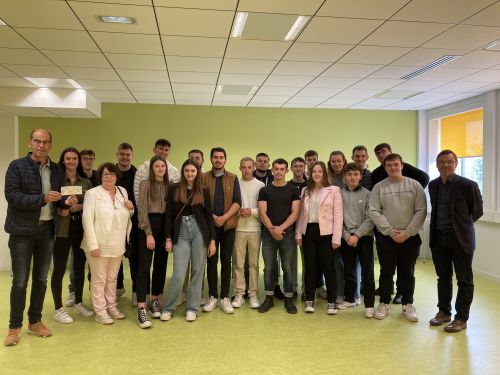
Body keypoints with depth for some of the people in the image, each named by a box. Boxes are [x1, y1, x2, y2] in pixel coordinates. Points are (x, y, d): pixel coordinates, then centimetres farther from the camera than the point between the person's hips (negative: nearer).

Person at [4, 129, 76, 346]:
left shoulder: (56, 169, 8)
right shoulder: (17, 166, -6)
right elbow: (12, 196, -16)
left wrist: (66, 202, -10)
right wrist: (43, 199, -24)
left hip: (47, 230, 5)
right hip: (22, 231, -4)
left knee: (41, 278, 12)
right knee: (20, 281, 2)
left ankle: (35, 322, 26)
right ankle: (14, 326, 17)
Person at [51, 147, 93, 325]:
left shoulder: (86, 182, 9)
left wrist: (81, 206, -9)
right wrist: (59, 210, -19)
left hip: (82, 228, 4)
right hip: (62, 228, -4)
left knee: (80, 265, 13)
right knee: (59, 268, 0)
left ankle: (78, 302, 28)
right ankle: (58, 309, 11)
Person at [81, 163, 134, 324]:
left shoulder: (123, 192, 8)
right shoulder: (92, 193, -9)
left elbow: (127, 216, 20)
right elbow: (87, 220, -14)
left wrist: (131, 209, -4)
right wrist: (93, 245, -20)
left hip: (117, 245, 5)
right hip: (99, 245, -5)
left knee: (112, 278, 17)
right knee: (99, 279, 6)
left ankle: (111, 307, 30)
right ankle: (100, 312, 17)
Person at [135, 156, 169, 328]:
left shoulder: (169, 185, 10)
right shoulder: (145, 184, -3)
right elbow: (142, 210, -8)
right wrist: (149, 233, -14)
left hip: (164, 228, 5)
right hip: (147, 228, -5)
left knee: (161, 266, 10)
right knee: (144, 267, -7)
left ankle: (154, 302, 24)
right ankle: (141, 310, -7)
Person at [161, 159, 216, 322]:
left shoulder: (204, 191, 4)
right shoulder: (174, 189, 2)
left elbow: (209, 216, 5)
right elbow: (169, 215, 3)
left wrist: (212, 240, 0)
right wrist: (168, 238, -2)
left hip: (199, 231, 1)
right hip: (181, 232, -1)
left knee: (197, 271, 6)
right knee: (178, 274, -5)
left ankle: (192, 308, 20)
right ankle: (168, 308, 15)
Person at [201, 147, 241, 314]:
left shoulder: (233, 178, 6)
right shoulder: (204, 178, 6)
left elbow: (237, 202, -1)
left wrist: (224, 217, -14)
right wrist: (212, 217, -12)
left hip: (228, 225, 0)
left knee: (226, 261, 3)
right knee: (211, 260, 4)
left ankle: (224, 297, 11)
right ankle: (212, 296, 14)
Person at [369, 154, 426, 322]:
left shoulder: (414, 185, 0)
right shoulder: (378, 187, 1)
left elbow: (421, 211, -5)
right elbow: (374, 212, -6)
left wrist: (407, 233, -12)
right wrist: (391, 231, -13)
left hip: (410, 237, 0)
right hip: (386, 237, 0)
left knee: (407, 273, 10)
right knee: (386, 272, 9)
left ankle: (408, 305, 25)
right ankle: (384, 304, 22)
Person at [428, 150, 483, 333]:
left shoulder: (468, 185, -10)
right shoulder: (433, 185, 6)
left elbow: (477, 211, -1)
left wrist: (461, 226, 8)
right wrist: (440, 227, 11)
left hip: (460, 239, -5)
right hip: (438, 238, 5)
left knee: (464, 280, 5)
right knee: (443, 277, 15)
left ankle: (461, 318, 16)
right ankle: (444, 312, 28)